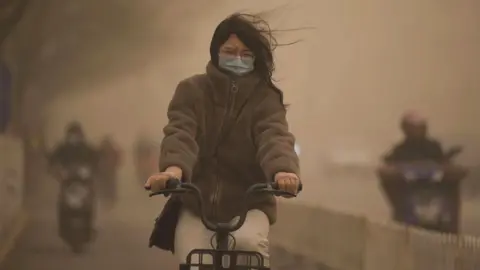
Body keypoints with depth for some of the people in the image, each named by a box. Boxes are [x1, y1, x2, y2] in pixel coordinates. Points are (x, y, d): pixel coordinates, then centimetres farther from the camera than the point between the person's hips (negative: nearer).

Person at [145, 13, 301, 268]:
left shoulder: (265, 98, -2)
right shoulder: (192, 90, -2)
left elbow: (275, 137, -22)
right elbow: (180, 133, -19)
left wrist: (283, 170, -47)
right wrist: (174, 168, -44)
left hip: (248, 203, -1)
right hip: (196, 202, 1)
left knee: (249, 241, -33)